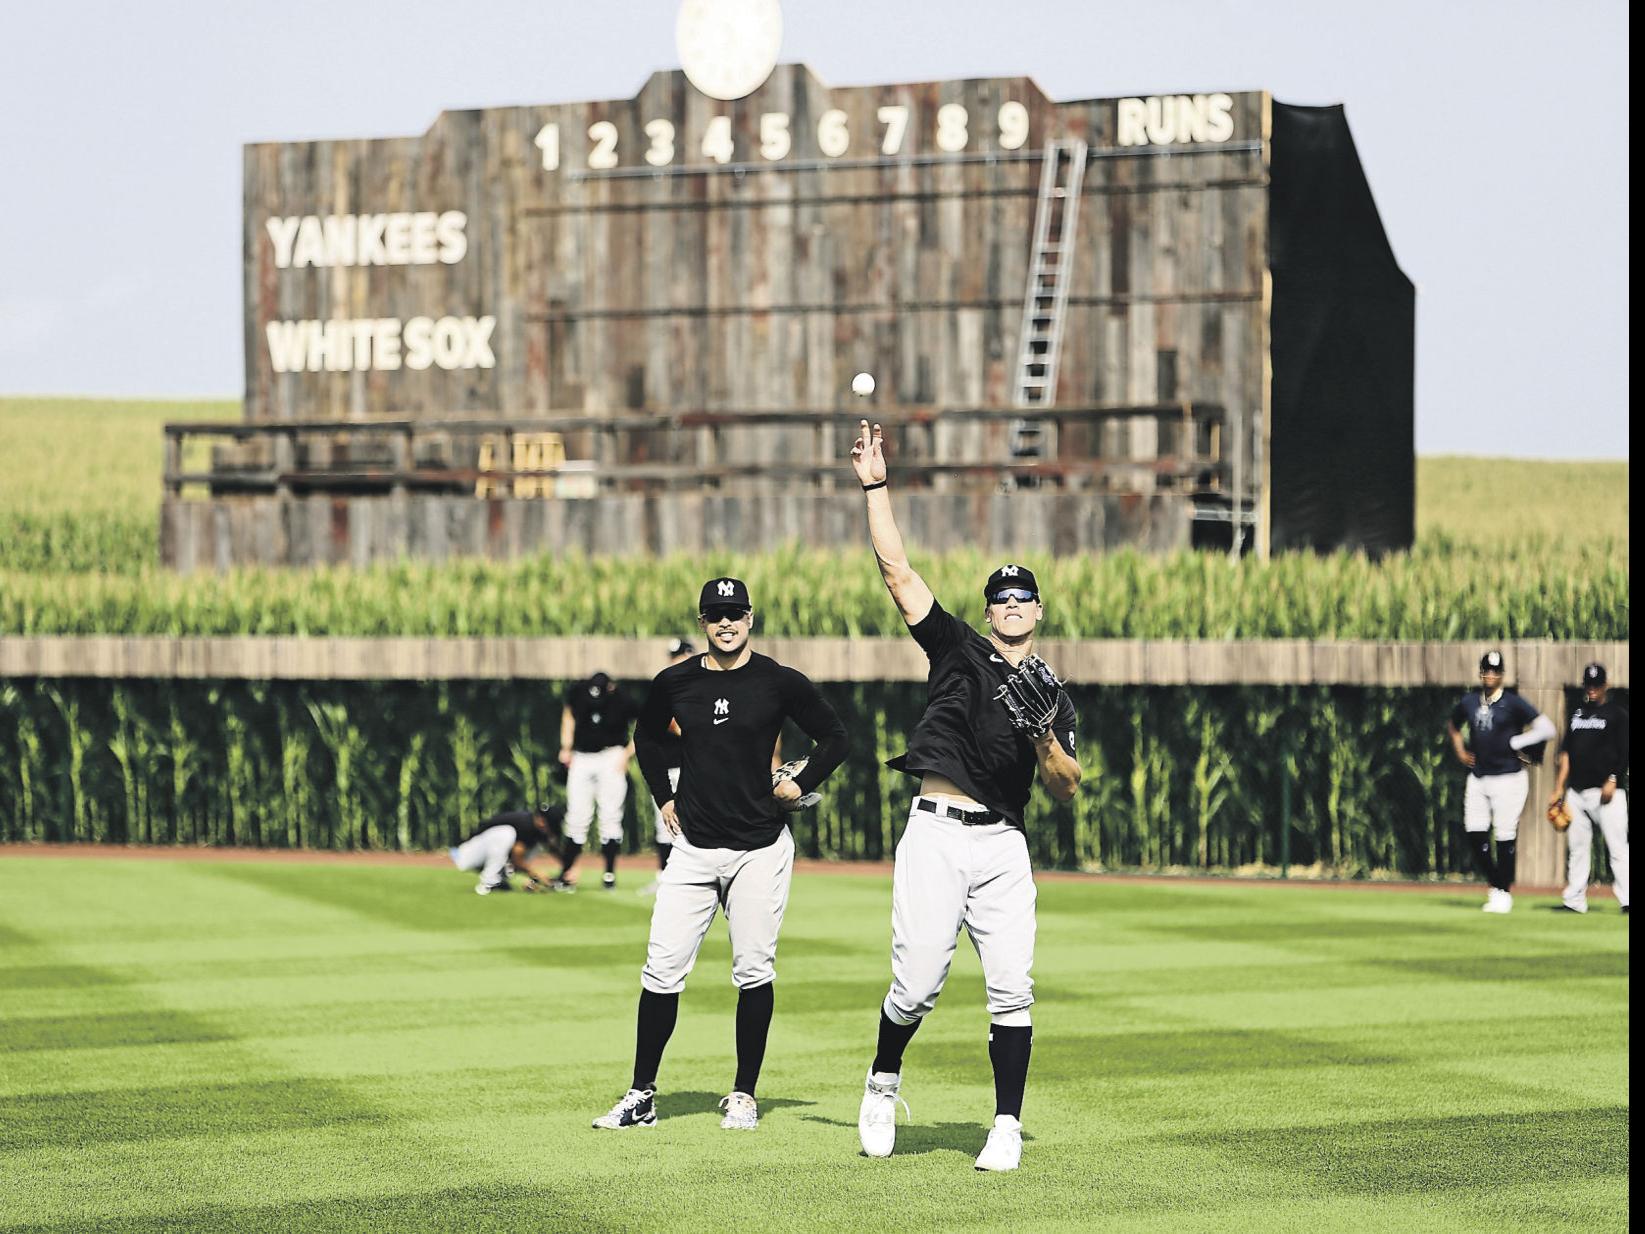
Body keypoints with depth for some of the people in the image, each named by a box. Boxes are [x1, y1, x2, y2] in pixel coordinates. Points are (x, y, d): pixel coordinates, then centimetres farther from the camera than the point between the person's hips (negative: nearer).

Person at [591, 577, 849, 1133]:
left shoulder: (780, 682, -3)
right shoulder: (675, 683, 5)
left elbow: (834, 736, 9)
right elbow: (648, 736, 24)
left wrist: (801, 785, -1)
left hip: (760, 848, -2)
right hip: (694, 847, 2)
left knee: (753, 971, -1)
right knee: (662, 970, -3)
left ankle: (744, 1096, 11)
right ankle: (641, 1096, 3)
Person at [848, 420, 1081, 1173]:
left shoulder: (1054, 697, 17)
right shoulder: (959, 649, 11)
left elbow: (1067, 789, 10)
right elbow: (896, 570, 6)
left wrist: (1046, 742, -9)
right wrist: (875, 486, 1)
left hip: (1003, 847, 2)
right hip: (937, 835, -2)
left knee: (1011, 989, -8)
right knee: (919, 982, -7)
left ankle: (1007, 1126, 0)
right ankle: (884, 1082, 20)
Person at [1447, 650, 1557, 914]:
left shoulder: (1513, 704, -7)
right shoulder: (1468, 702, 9)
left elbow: (1548, 729, -13)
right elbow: (1452, 727, 30)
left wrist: (1515, 742, -13)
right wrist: (1460, 751, 15)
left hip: (1508, 778, -5)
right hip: (1478, 778, 5)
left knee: (1505, 838, -3)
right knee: (1475, 837, 1)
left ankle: (1504, 893, 7)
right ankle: (1495, 885, 18)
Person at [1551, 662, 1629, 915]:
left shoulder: (1617, 714, 3)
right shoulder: (1577, 714, 19)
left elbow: (1624, 752, -4)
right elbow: (1566, 753, 18)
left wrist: (1612, 780, -15)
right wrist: (1559, 788, 11)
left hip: (1607, 791, -6)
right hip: (1576, 790, 6)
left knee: (1617, 846, -10)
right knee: (1576, 846, 6)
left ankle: (1627, 900, -12)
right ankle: (1574, 900, 8)